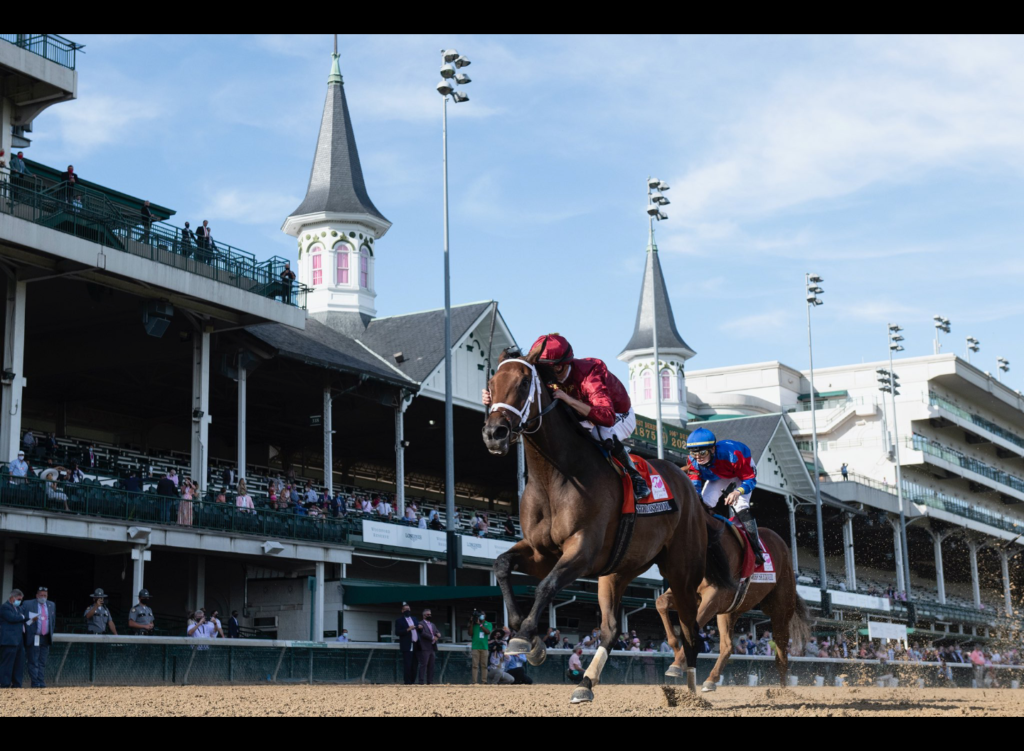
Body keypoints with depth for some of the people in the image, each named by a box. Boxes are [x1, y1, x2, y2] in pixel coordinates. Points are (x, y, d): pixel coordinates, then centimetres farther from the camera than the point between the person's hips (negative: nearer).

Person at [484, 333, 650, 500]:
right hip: (585, 417, 7)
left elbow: (607, 417, -50)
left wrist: (568, 399, -54)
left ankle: (635, 476, -17)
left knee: (602, 433, -39)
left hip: (620, 416, -7)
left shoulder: (588, 374, -38)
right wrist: (494, 403, -36)